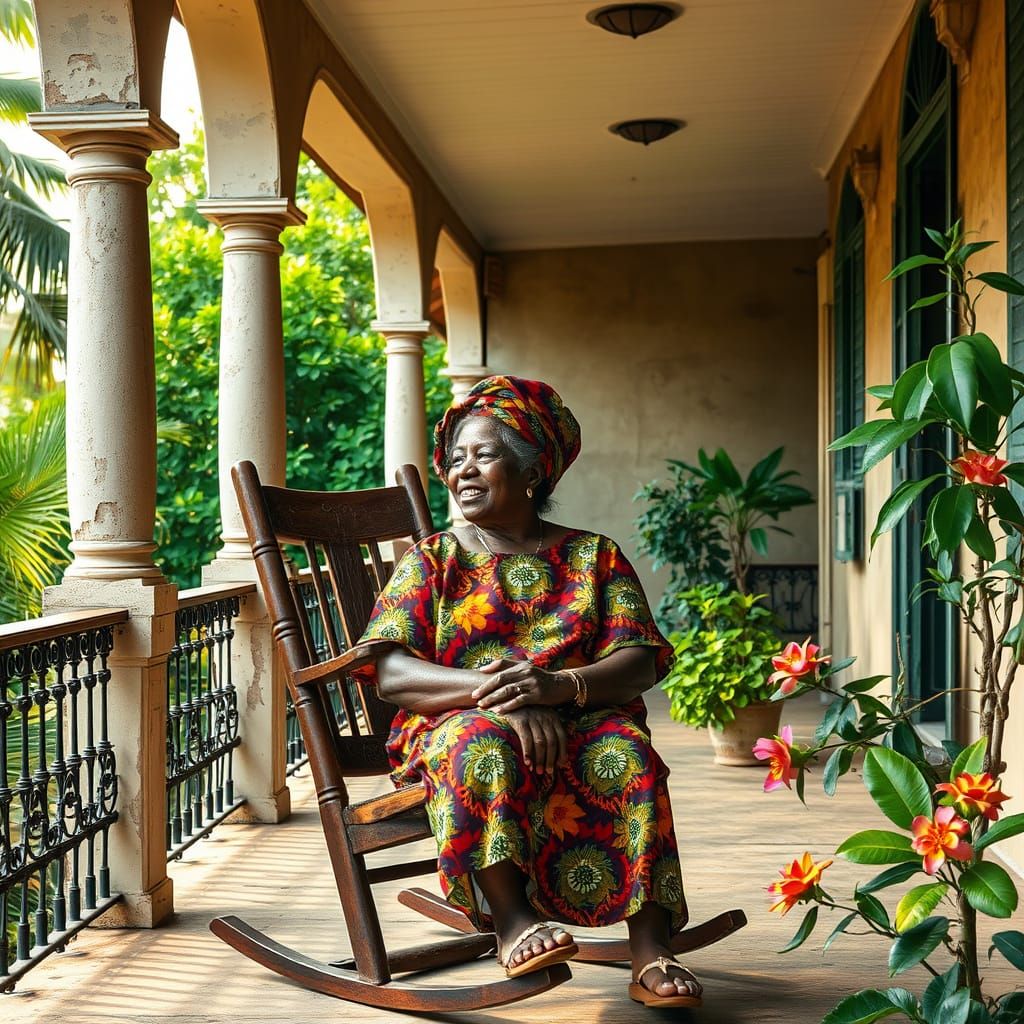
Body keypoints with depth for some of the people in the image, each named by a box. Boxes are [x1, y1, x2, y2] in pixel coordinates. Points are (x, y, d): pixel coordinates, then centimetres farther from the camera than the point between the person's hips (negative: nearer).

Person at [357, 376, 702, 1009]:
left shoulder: (592, 556, 13)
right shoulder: (430, 563, 11)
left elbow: (640, 661, -1)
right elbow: (392, 673, -6)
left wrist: (561, 685, -24)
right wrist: (499, 692, -23)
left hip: (579, 722, 1)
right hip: (456, 726, 0)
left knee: (626, 751, -32)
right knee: (483, 743, -36)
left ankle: (652, 946, -32)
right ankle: (510, 916, -31)